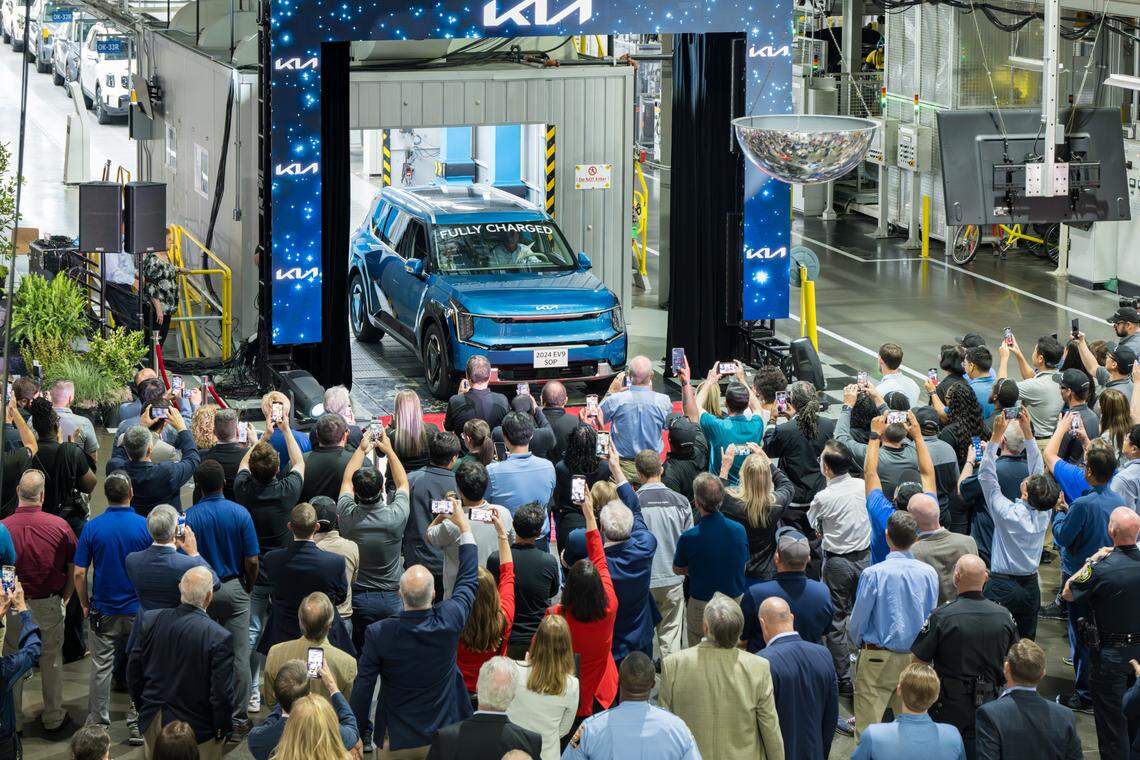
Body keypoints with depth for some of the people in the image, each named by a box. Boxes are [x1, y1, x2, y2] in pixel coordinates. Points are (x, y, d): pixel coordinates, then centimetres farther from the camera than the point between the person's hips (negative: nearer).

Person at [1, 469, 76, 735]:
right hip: (49, 606, 1)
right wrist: (65, 599, 13)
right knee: (52, 661, 17)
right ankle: (54, 718, 27)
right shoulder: (59, 526, -13)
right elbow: (73, 571, -3)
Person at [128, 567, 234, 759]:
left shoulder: (149, 620, -9)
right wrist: (223, 729, -3)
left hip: (152, 722, 4)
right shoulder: (219, 637, -23)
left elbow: (133, 673, 1)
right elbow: (221, 693, -20)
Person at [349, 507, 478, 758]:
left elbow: (363, 687, -13)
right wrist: (464, 527, 9)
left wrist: (361, 733, 2)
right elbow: (469, 579, 0)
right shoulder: (449, 621, -19)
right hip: (445, 736, 1)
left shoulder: (378, 633, -21)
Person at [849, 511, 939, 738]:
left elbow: (857, 622, -6)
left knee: (867, 727, 2)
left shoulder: (874, 574, -14)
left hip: (878, 659, -4)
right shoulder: (928, 573, -4)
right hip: (916, 658, 4)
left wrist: (860, 645, 14)